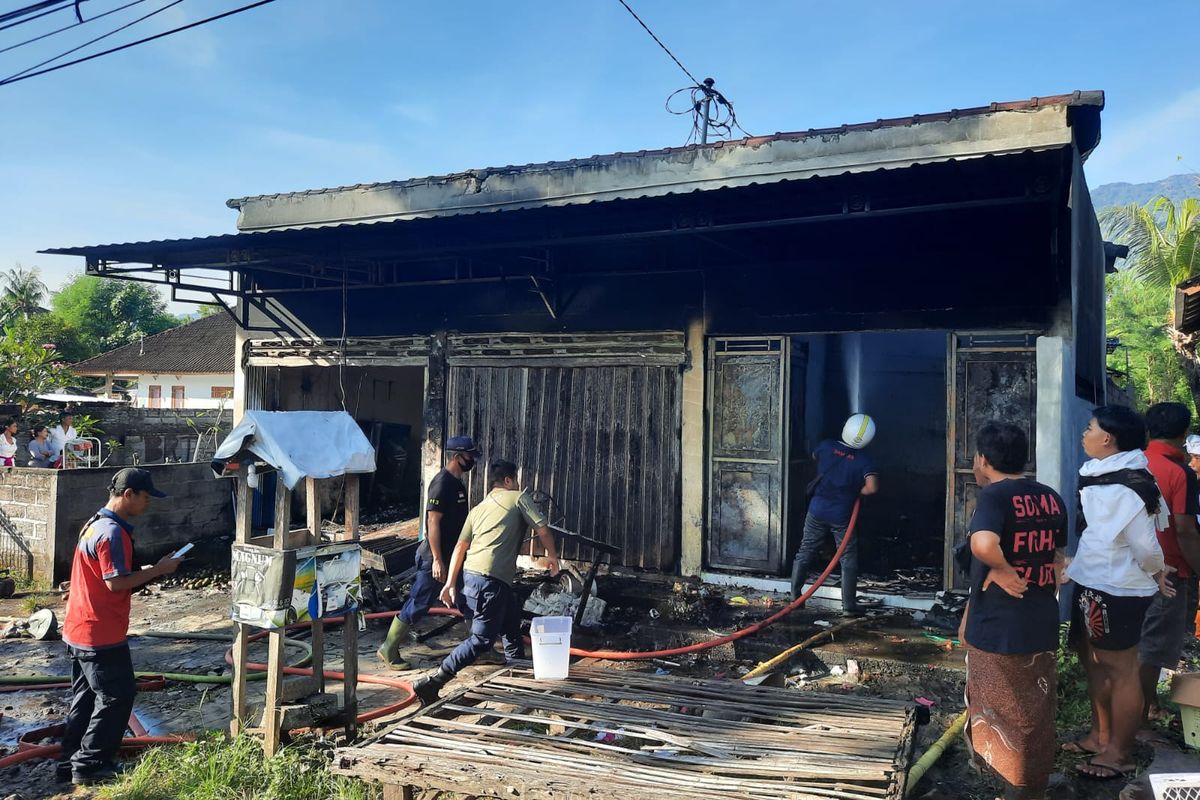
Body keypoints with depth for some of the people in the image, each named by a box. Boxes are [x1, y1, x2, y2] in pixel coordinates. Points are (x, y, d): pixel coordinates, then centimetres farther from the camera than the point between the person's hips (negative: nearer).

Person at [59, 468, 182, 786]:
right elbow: (116, 582, -24)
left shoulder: (96, 523, 12)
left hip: (80, 630, 10)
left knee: (86, 697, 18)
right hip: (100, 634, -10)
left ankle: (72, 761, 26)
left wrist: (147, 572, 9)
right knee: (117, 697, 1)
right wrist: (157, 570, -15)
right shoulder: (113, 532, -21)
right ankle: (88, 766, 8)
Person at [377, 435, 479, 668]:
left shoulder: (458, 483, 10)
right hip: (436, 558, -9)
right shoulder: (442, 483, -18)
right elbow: (432, 522, -22)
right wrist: (437, 560, -24)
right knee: (418, 605, 0)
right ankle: (388, 650, 13)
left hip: (455, 557, 9)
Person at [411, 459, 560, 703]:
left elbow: (460, 546, 15)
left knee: (512, 619, 26)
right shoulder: (518, 498, 6)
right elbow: (542, 529, 0)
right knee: (482, 640, -7)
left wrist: (450, 583, 13)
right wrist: (552, 555, 17)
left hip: (471, 574, 8)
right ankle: (432, 682, -13)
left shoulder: (478, 508, 22)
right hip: (491, 579, -8)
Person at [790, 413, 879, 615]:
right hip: (842, 516, -3)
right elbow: (872, 487, -24)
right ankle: (849, 605, 9)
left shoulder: (826, 446, -6)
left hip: (817, 511, 3)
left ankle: (795, 595, 19)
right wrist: (858, 492, -4)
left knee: (805, 552, 14)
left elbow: (814, 456, 18)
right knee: (848, 559, 8)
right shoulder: (863, 459, -13)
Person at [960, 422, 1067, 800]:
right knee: (1035, 713, 20)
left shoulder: (994, 495, -17)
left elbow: (983, 544, -37)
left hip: (998, 628, -7)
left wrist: (1002, 570, -20)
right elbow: (1058, 560, 14)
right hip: (1042, 626, 7)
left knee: (1005, 713, 10)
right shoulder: (1051, 498, 5)